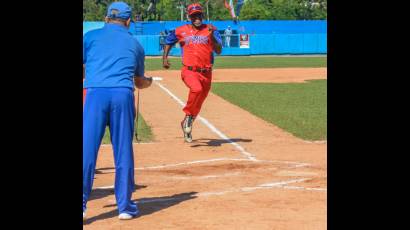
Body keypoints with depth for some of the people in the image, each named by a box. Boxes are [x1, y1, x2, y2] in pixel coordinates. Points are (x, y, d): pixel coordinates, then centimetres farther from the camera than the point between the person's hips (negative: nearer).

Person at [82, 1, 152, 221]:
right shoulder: (135, 43, 21)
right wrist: (149, 81, 54)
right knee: (124, 152, 8)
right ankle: (125, 206, 14)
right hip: (123, 95, 1)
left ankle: (81, 205, -6)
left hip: (95, 93, -1)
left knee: (87, 149, -2)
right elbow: (140, 82, 31)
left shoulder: (91, 36, 15)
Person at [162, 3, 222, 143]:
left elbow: (219, 51, -7)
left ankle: (186, 124, 35)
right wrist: (165, 58, 12)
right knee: (197, 89, -33)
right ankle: (188, 115, -11)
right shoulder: (181, 31, 5)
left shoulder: (210, 30, 3)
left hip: (206, 73, 2)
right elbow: (168, 42, 23)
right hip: (189, 71, -2)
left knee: (198, 104, 11)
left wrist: (212, 36, -21)